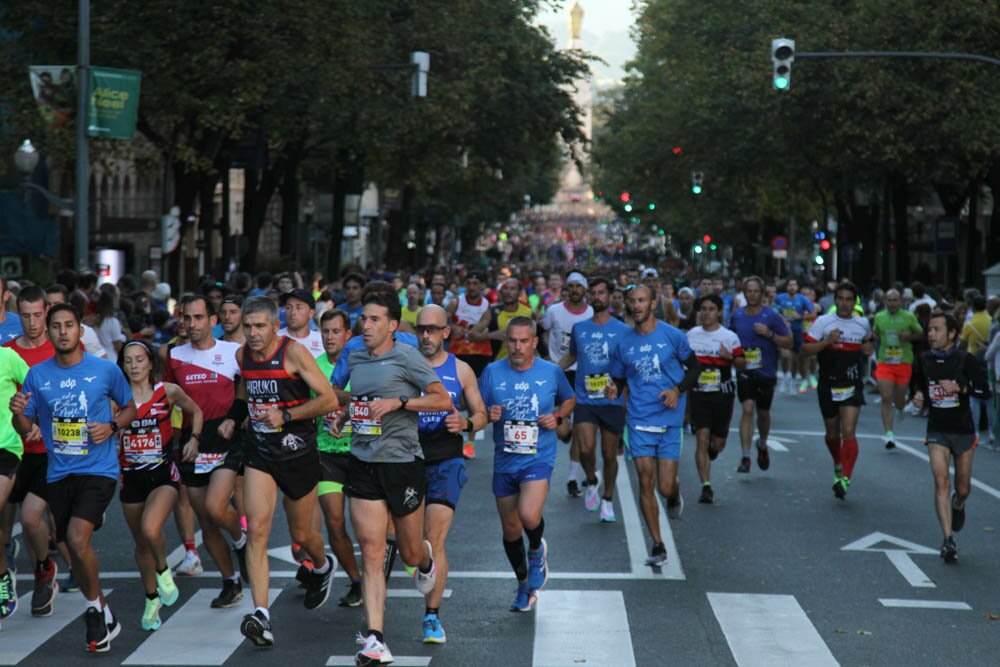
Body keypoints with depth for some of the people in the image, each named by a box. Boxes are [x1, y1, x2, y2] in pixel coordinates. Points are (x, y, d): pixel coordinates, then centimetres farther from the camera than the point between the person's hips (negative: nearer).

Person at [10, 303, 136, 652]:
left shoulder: (106, 370, -3)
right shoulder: (37, 375, 3)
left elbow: (130, 407, 12)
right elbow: (25, 427, 9)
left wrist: (112, 426, -8)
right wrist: (18, 412, -14)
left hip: (98, 470, -4)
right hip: (59, 474, 4)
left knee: (77, 538, -23)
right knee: (75, 548, 10)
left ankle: (96, 607, 0)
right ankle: (104, 618, 29)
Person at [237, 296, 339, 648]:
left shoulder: (294, 352, -15)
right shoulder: (242, 355, 2)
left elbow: (330, 400, -16)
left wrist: (286, 415, -20)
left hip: (298, 453, -3)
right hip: (259, 454, 4)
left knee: (301, 534, 12)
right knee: (256, 529, -15)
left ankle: (323, 567, 49)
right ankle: (261, 615, -20)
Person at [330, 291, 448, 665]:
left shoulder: (405, 357, -7)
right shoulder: (354, 360, 9)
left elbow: (443, 400, -10)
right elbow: (332, 393, 30)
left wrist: (398, 402, -18)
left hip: (402, 462, -3)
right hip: (363, 463, 3)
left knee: (410, 553, 10)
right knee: (371, 553, -7)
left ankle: (426, 559, 50)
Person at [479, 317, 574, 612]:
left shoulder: (552, 372, -3)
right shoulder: (492, 372, -2)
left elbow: (569, 399, 15)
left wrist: (558, 416, -5)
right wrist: (488, 415, -19)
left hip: (539, 458, -3)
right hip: (504, 461, 3)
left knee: (529, 515, -26)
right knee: (510, 529, 10)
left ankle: (537, 550, 10)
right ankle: (524, 584, 34)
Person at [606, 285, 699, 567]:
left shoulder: (673, 336, -2)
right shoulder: (624, 344, 6)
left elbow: (694, 369, 7)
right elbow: (619, 380, 15)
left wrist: (678, 390, -11)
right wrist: (613, 390, -8)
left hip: (670, 420, -2)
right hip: (639, 420, 2)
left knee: (665, 488, -5)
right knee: (646, 484, -5)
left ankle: (675, 493, 34)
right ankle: (658, 546, 5)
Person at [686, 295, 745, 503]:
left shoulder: (730, 337, -1)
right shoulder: (691, 335, 6)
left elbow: (742, 364, 0)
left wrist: (730, 357, -19)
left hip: (722, 394, 0)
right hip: (698, 394, 0)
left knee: (718, 444, 7)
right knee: (702, 440, -11)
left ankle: (712, 448, 46)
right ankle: (706, 487, -8)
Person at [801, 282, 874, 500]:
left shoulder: (863, 324, 7)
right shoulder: (823, 322, -3)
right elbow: (805, 348, -8)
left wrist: (868, 348, 6)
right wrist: (827, 341, -21)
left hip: (853, 385, 0)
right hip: (828, 384, 0)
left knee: (849, 432, -15)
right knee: (832, 433, 14)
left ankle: (845, 478, -17)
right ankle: (838, 465, 42)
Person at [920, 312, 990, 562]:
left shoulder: (966, 360, -10)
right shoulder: (924, 360, 0)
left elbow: (985, 392, -11)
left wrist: (960, 387, -24)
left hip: (963, 431, -1)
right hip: (937, 431, 1)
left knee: (963, 488, 11)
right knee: (941, 482, -17)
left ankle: (958, 505, 49)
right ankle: (949, 540, -21)